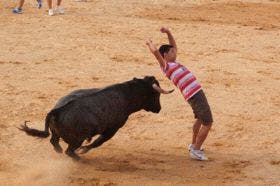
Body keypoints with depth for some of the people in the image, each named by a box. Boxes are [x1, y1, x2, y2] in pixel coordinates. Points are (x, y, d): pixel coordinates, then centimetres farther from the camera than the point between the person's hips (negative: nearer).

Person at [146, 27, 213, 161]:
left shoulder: (174, 63, 18)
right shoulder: (166, 66, -7)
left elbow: (174, 45, 28)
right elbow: (156, 52, -19)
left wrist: (168, 33, 15)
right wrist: (150, 44, -1)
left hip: (197, 93, 10)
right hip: (194, 95, -10)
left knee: (200, 119, 27)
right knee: (207, 123, -9)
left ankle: (194, 145, 42)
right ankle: (196, 151, -4)